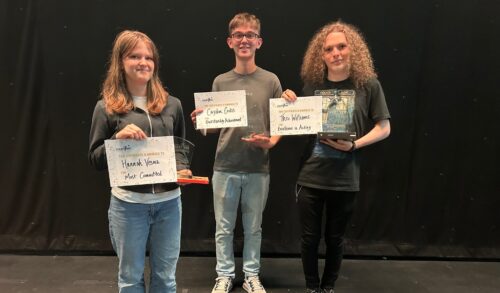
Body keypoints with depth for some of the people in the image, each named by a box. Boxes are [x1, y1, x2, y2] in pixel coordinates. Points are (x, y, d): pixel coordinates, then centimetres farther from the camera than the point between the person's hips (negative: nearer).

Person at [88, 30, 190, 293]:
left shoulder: (171, 104, 4)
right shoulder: (107, 107, -3)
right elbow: (95, 159, -3)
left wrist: (182, 169, -6)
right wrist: (118, 138, -20)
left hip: (168, 201, 2)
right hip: (128, 203, -2)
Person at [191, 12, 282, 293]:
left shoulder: (271, 81, -1)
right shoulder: (220, 81, 3)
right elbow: (213, 126, 7)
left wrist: (271, 141, -15)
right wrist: (201, 122, -14)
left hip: (258, 168, -1)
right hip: (225, 167, 1)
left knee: (253, 228, 13)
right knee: (224, 228, 11)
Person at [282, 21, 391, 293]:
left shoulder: (368, 84, -5)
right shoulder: (312, 84, 0)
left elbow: (384, 128, -1)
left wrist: (354, 145, -16)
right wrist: (291, 106, -10)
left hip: (345, 179, -1)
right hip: (310, 176, 1)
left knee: (335, 238, 14)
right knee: (310, 237, 11)